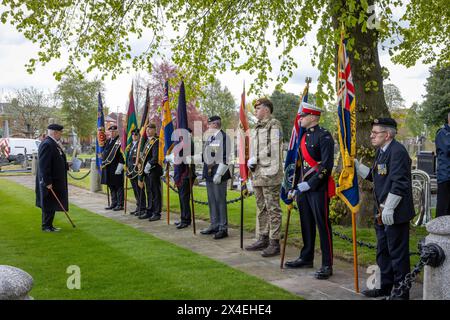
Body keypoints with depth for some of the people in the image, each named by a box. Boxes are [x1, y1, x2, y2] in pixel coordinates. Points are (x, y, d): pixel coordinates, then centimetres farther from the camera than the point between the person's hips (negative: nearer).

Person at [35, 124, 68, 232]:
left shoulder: (53, 144, 11)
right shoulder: (47, 144, -20)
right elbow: (44, 165, -24)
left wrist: (67, 165, 10)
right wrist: (47, 182, -25)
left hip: (56, 180, 10)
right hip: (50, 181, -10)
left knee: (51, 204, 16)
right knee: (49, 204, -1)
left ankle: (48, 225, 25)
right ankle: (46, 226, 9)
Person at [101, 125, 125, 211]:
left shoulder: (119, 141, -9)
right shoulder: (108, 141, 16)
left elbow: (122, 155, -15)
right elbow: (104, 152, 23)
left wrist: (120, 167, -20)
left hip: (116, 168, -8)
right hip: (108, 168, 8)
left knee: (118, 186, -2)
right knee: (111, 186, 14)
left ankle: (120, 204, 4)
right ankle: (114, 203, 23)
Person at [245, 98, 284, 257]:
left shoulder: (274, 125, -9)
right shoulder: (258, 127, 19)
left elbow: (273, 149, -17)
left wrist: (254, 159, -14)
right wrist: (251, 161, 6)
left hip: (269, 174, -10)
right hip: (258, 174, 10)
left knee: (273, 209, -5)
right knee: (261, 208, 15)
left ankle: (274, 243, -1)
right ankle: (262, 239, 24)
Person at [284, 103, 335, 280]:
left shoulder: (324, 136, -10)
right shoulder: (303, 136, 15)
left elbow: (327, 165, -17)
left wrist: (310, 183, -19)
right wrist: (295, 187, 17)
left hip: (318, 188, -8)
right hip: (303, 188, 8)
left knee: (322, 225, -2)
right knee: (306, 224, 15)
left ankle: (327, 265, 4)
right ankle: (306, 258, 28)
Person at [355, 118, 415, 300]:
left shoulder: (397, 152, -18)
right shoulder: (381, 151, 14)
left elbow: (399, 184, -23)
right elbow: (373, 176, 20)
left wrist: (389, 209, -23)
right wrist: (356, 165, 11)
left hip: (394, 213, -10)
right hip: (382, 213, 10)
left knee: (397, 253, 1)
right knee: (383, 252, 19)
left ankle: (401, 292, 12)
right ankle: (385, 287, 33)